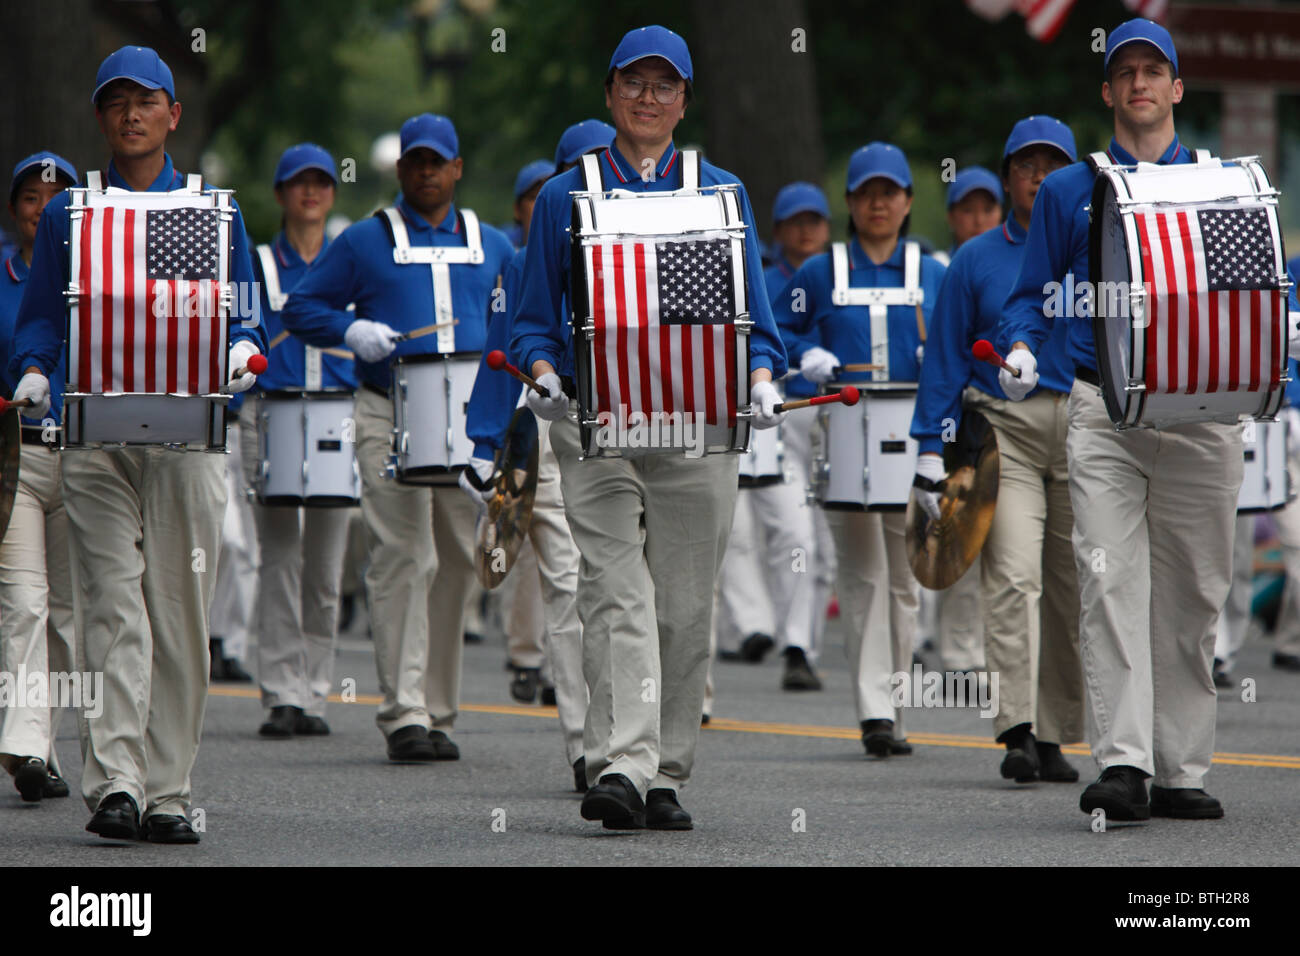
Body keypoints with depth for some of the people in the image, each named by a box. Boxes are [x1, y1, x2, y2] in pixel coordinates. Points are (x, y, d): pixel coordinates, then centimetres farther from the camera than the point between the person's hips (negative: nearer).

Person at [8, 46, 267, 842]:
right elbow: (42, 319, 12)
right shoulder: (67, 214, 12)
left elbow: (246, 319, 12)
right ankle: (113, 784, -16)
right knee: (113, 607, -11)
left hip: (189, 433, 1)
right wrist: (33, 373, -9)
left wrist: (243, 355, -10)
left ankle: (167, 795, 5)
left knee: (180, 614, 0)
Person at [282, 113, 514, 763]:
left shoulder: (491, 246, 16)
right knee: (404, 558, -13)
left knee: (457, 562, 6)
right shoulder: (365, 241, 7)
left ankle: (439, 711, 15)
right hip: (390, 421, -4)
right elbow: (300, 309, 7)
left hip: (470, 422, 4)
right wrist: (352, 330, -12)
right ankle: (403, 714, -14)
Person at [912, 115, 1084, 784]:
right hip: (1005, 432, -1)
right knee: (1013, 573, -16)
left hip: (1086, 432, 2)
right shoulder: (975, 260, 9)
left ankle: (1054, 736, 13)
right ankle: (1018, 732, -22)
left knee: (1068, 585, 4)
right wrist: (931, 452, 2)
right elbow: (945, 359, 9)